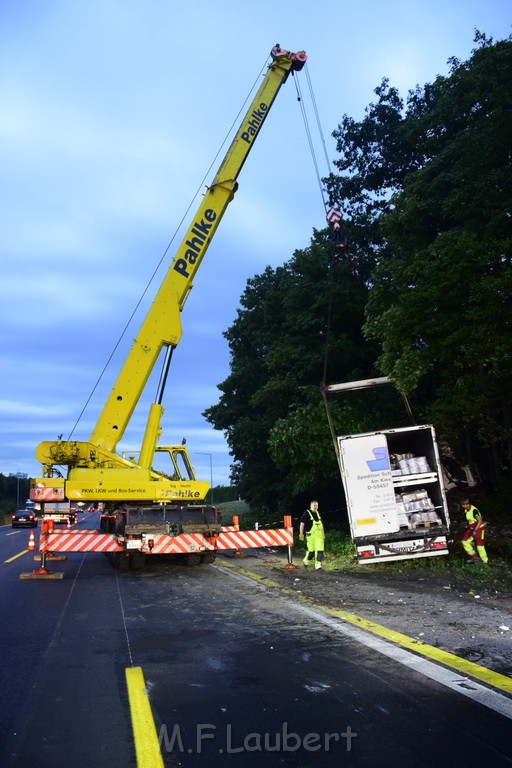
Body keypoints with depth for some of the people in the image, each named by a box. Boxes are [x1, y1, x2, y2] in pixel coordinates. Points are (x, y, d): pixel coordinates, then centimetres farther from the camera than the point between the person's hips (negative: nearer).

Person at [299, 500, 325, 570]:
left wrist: (323, 535, 21)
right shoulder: (306, 513, -5)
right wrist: (301, 534, -11)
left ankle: (318, 565, -2)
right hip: (311, 535, -5)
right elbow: (302, 524, -7)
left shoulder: (318, 513, 15)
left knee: (319, 550, -5)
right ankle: (306, 561, 24)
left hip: (319, 535, 5)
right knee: (311, 550, -1)